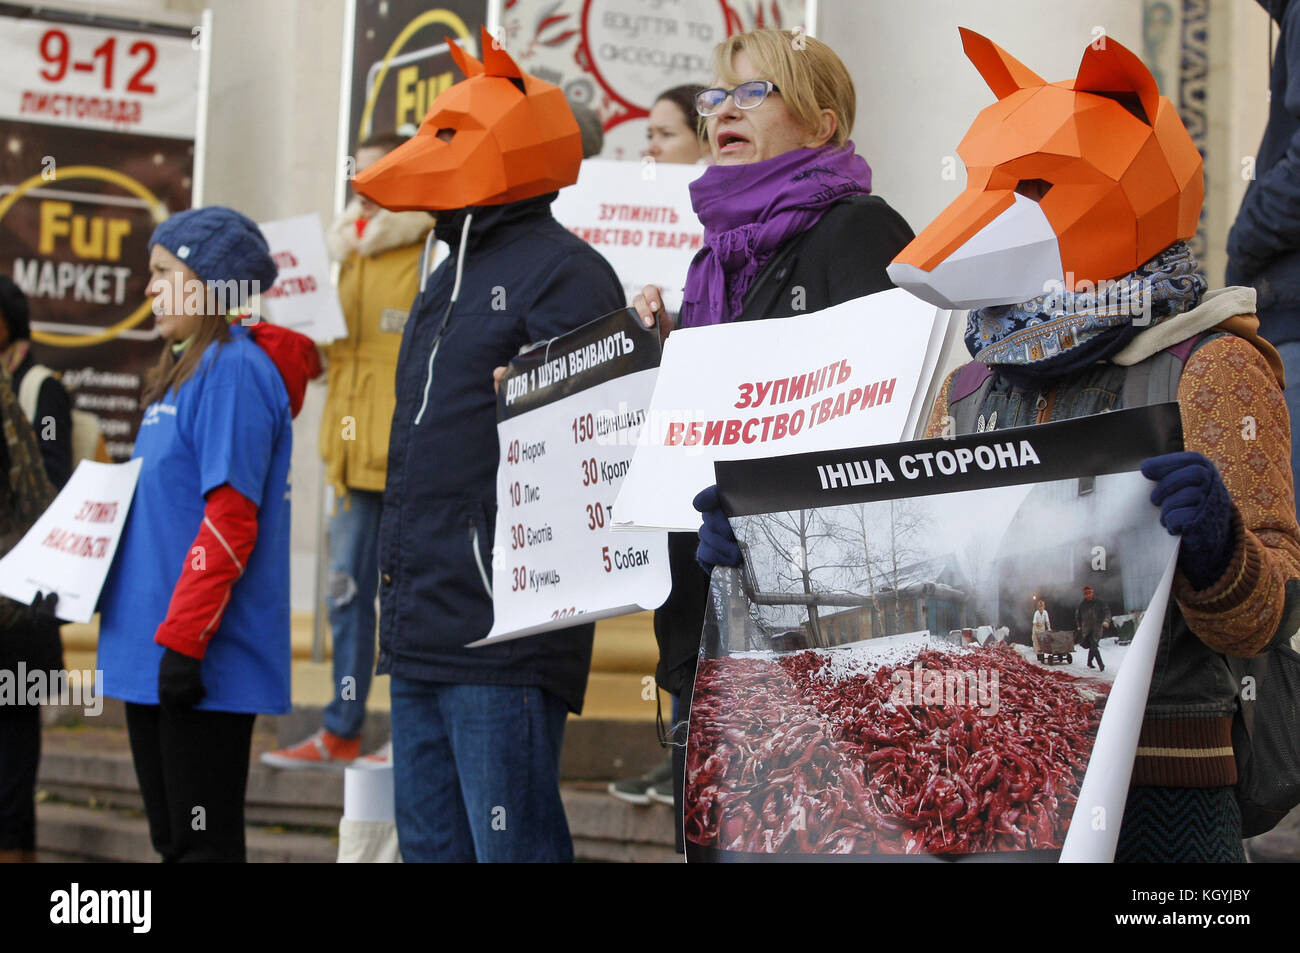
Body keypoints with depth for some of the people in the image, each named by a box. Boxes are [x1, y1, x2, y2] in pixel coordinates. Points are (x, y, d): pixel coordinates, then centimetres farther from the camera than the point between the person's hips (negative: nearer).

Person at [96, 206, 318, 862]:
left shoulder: (235, 370, -12)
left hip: (205, 661, -10)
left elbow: (230, 521, -19)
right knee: (171, 839, 13)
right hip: (149, 659, 10)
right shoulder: (180, 374, 17)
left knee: (204, 843, -5)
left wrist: (182, 638, -21)